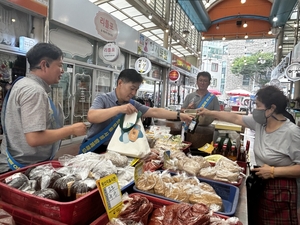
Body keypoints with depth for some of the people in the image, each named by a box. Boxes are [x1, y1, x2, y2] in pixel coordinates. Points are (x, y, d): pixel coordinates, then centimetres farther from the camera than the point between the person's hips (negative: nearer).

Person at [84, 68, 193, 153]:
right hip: (94, 148, -5)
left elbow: (154, 112, 1)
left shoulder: (132, 104, 3)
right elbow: (91, 117, -29)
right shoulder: (102, 99, -11)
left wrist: (179, 115, -5)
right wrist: (118, 109, -37)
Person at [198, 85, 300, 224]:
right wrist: (209, 113, 7)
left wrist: (274, 171, -22)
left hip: (280, 191, -6)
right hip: (259, 184, 6)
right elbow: (235, 118, 6)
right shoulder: (260, 122, -3)